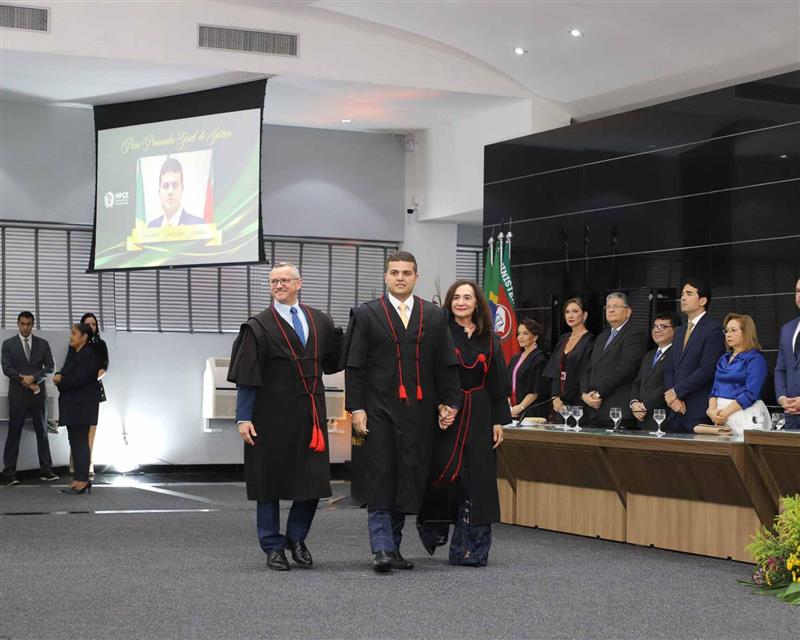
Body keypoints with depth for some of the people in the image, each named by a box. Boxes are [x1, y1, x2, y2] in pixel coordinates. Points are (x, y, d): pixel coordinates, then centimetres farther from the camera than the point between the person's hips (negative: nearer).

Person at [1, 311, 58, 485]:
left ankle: (46, 470, 9)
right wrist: (25, 381, -13)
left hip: (38, 394, 2)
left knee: (42, 432, 5)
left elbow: (50, 366, 2)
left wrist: (33, 378, -13)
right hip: (17, 395, -2)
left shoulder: (43, 344, 8)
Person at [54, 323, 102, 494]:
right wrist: (59, 376, -7)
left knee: (80, 441, -8)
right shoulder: (73, 353, 17)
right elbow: (65, 371, 16)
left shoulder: (89, 355, -14)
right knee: (74, 442, 10)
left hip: (82, 405, -10)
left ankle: (83, 480, -7)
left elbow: (79, 379, -21)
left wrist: (60, 381, -9)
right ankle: (78, 478, 13)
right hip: (72, 405, 10)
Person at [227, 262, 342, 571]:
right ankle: (273, 547, 17)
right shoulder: (259, 327, -2)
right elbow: (245, 377, -5)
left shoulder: (320, 321, 10)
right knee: (270, 481, 4)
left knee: (312, 481, 3)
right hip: (272, 416, -3)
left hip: (310, 415, 3)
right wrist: (243, 418, -12)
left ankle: (296, 539, 24)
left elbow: (335, 359, 12)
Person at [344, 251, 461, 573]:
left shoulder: (435, 316, 10)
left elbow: (446, 364, 11)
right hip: (379, 411, -2)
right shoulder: (366, 314, 4)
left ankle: (393, 546, 16)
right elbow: (354, 366, 0)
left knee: (408, 482, 5)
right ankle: (382, 549, -4)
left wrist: (450, 402, 4)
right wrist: (356, 407, -6)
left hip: (418, 411, 3)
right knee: (380, 479, -5)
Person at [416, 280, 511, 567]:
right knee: (445, 474, -11)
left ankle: (469, 549, 8)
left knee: (475, 481, 1)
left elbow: (498, 383, 9)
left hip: (479, 417, 3)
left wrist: (499, 420, 3)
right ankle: (432, 528, 16)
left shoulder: (488, 339, 9)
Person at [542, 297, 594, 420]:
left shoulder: (590, 341, -6)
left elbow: (584, 377, -11)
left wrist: (564, 401, -10)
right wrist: (555, 398, -1)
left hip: (577, 405, -6)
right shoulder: (563, 339, 15)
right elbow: (553, 373, 14)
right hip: (559, 405, 6)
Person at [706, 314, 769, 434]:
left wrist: (725, 412, -18)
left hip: (745, 413, -6)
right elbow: (715, 388, 13)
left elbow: (750, 393, -15)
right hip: (720, 414, 6)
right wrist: (712, 410, -7)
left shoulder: (755, 359, -6)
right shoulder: (723, 359, 16)